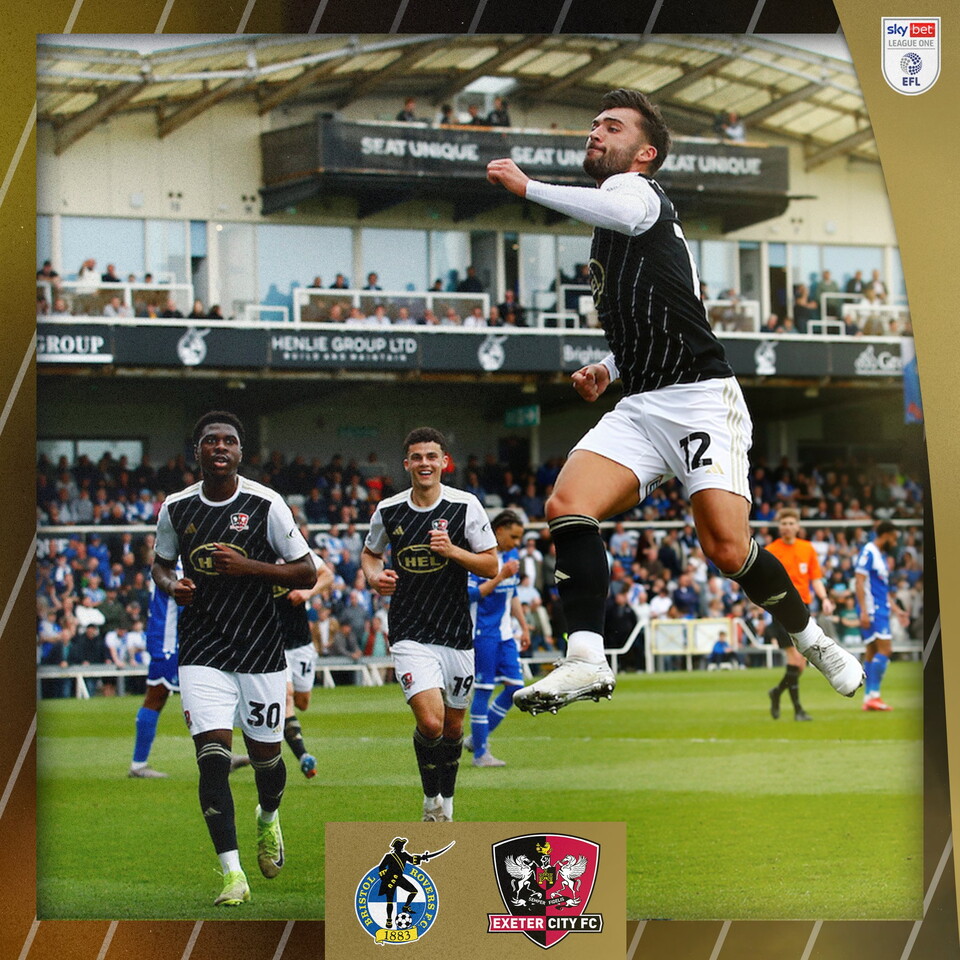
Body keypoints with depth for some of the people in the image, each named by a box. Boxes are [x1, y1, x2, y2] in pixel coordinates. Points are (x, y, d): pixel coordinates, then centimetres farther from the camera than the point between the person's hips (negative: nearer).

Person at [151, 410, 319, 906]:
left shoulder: (265, 504, -8)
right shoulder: (176, 508, 1)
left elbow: (307, 572, -5)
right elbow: (160, 563, 19)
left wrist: (248, 566, -19)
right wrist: (171, 585, -5)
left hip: (260, 647, -1)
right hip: (202, 652, 1)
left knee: (265, 754, 10)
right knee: (212, 757, -13)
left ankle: (268, 818, 46)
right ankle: (232, 874, -12)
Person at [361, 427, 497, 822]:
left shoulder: (466, 506, -3)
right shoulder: (388, 511, 1)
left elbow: (491, 566, -2)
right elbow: (369, 553, 19)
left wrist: (452, 551, -18)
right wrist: (375, 577, -3)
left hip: (457, 633, 1)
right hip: (410, 636, -1)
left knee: (453, 726, 12)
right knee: (430, 722, -18)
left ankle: (446, 803, 34)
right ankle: (431, 799, 6)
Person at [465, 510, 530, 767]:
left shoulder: (512, 555, 12)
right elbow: (472, 593, -19)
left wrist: (524, 626, 20)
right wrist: (501, 576, -22)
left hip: (505, 633, 8)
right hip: (484, 632, -8)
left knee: (515, 686, 3)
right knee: (483, 690, -4)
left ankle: (478, 738, 15)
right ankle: (480, 753, 4)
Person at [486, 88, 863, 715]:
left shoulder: (638, 188, -1)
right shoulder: (607, 240, 26)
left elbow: (624, 212, -29)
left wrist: (527, 186, -22)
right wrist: (607, 371, 17)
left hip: (701, 399, -8)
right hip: (638, 408, 8)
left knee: (728, 551, -17)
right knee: (567, 505, -18)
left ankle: (811, 639, 10)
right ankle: (588, 661, -26)